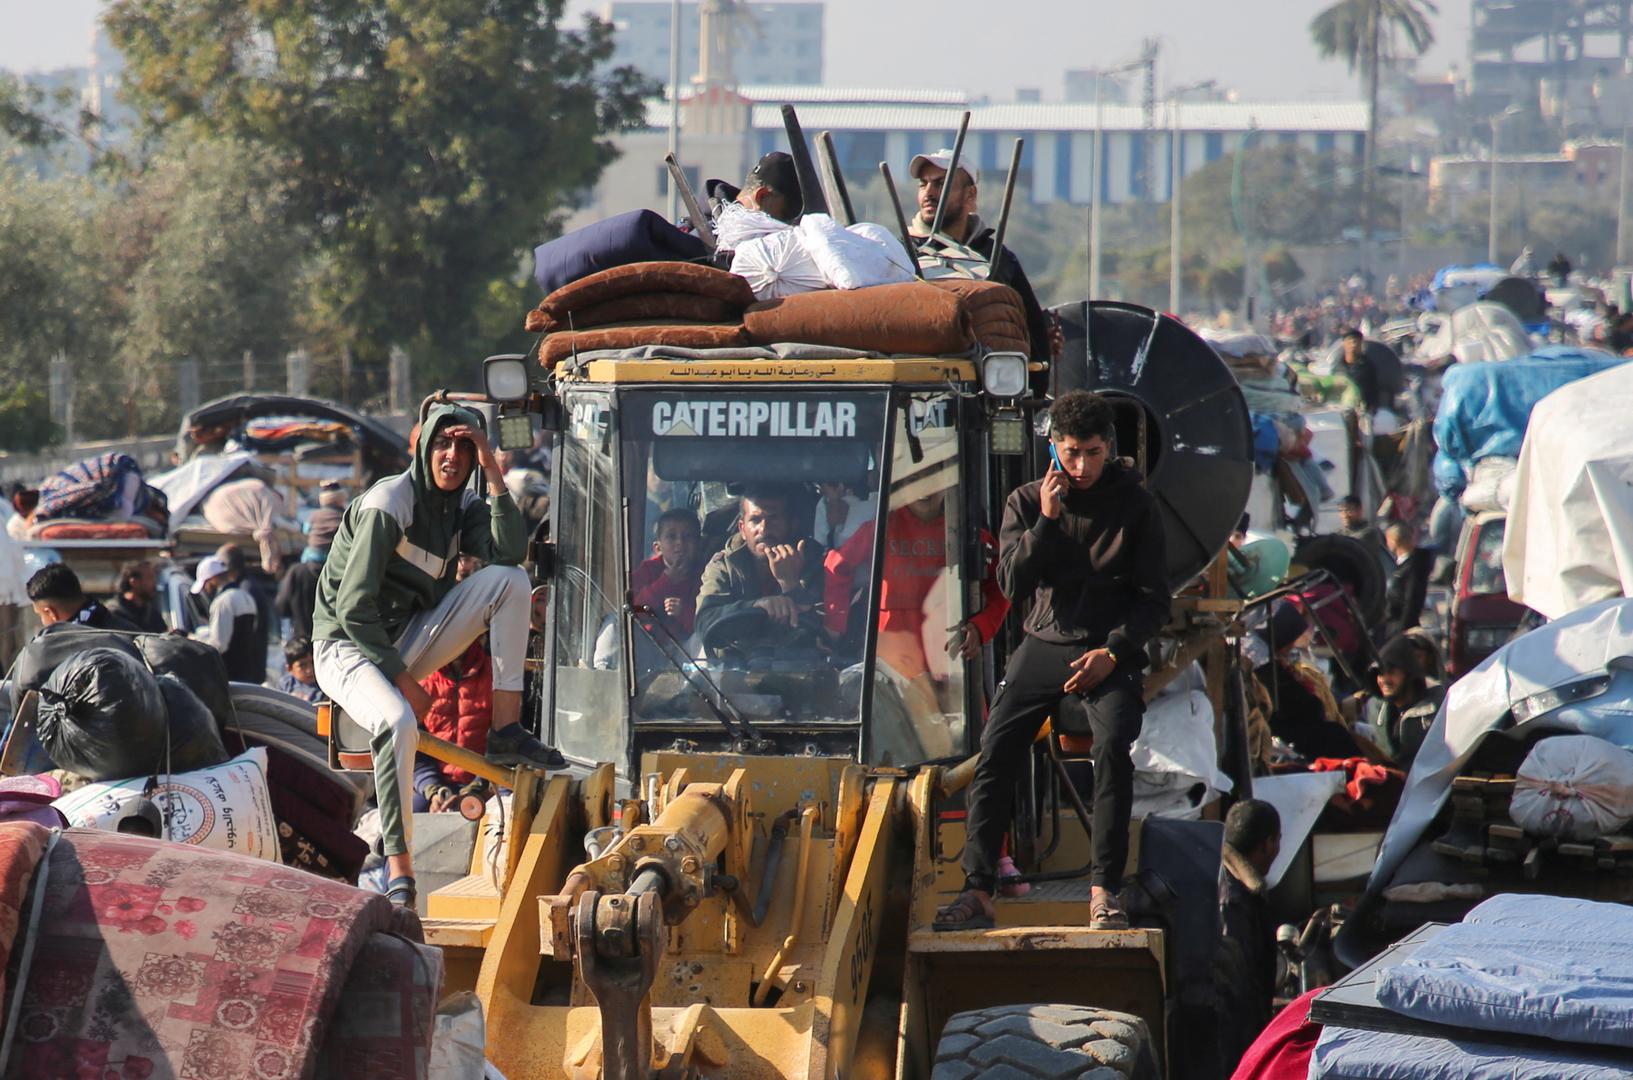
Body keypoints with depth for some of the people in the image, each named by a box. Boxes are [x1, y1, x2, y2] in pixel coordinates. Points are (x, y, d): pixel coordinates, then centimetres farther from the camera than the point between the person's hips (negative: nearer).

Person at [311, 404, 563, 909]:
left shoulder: (462, 506, 6)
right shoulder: (387, 505, -16)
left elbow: (510, 552, -16)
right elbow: (353, 609, -19)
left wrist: (493, 471, -18)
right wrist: (403, 680, -19)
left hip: (407, 642, 7)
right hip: (349, 646, -7)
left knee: (509, 580, -9)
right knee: (398, 722, -38)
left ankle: (506, 730, -13)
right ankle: (398, 868, -32)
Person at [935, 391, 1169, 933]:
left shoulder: (1135, 505, 2)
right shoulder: (1026, 503, 7)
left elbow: (1154, 600, 2)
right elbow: (1013, 585, -4)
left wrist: (1113, 651, -11)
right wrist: (1047, 519, -13)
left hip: (1110, 650, -2)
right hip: (1044, 644, 2)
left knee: (1113, 750, -25)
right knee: (995, 753, -14)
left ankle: (1105, 893, -21)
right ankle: (977, 893, -10)